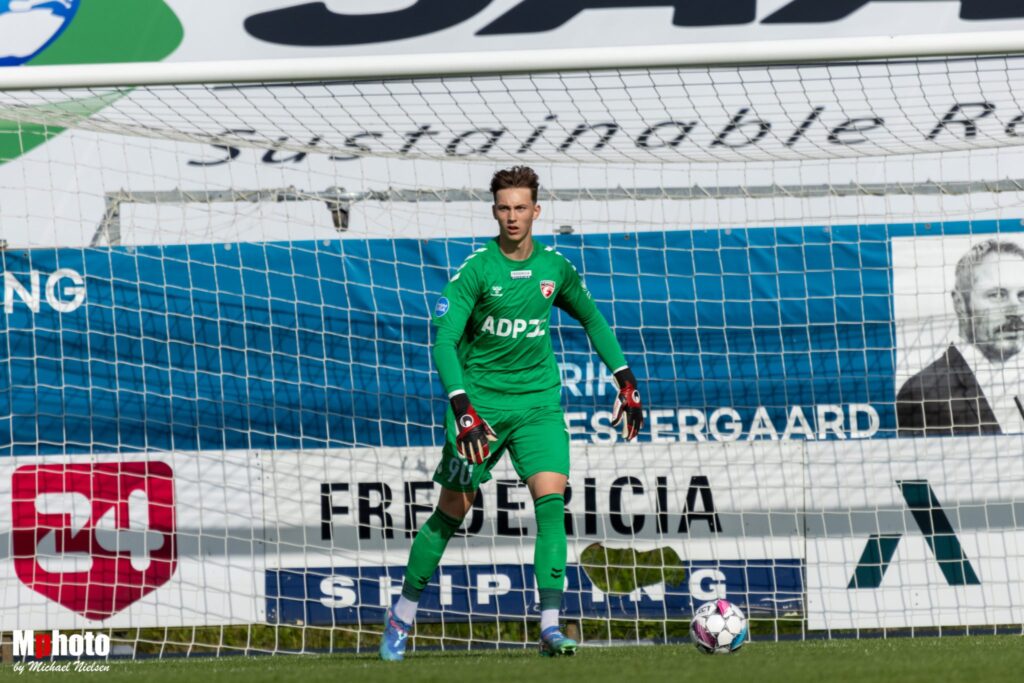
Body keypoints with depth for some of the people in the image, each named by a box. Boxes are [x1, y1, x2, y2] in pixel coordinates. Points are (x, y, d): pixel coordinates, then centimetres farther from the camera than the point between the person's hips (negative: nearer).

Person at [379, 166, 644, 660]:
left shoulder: (554, 268, 2)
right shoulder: (476, 269, -11)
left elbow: (592, 318, 21)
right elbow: (443, 341, -18)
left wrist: (624, 380, 15)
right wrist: (461, 407, -30)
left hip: (538, 401, 2)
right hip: (480, 400, -2)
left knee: (551, 500, -17)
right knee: (452, 512, 5)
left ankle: (550, 625, -19)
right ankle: (402, 614, 22)